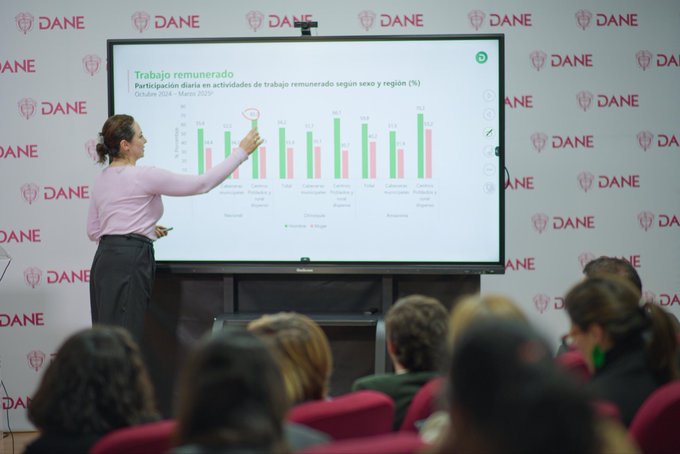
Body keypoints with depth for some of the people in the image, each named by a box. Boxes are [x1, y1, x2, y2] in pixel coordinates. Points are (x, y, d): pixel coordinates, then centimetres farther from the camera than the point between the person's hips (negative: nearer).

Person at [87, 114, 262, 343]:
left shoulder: (102, 179, 15)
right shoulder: (143, 176, -10)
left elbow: (94, 231, 19)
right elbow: (202, 184, -8)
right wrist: (241, 152, 0)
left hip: (105, 260, 9)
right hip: (129, 263, -9)